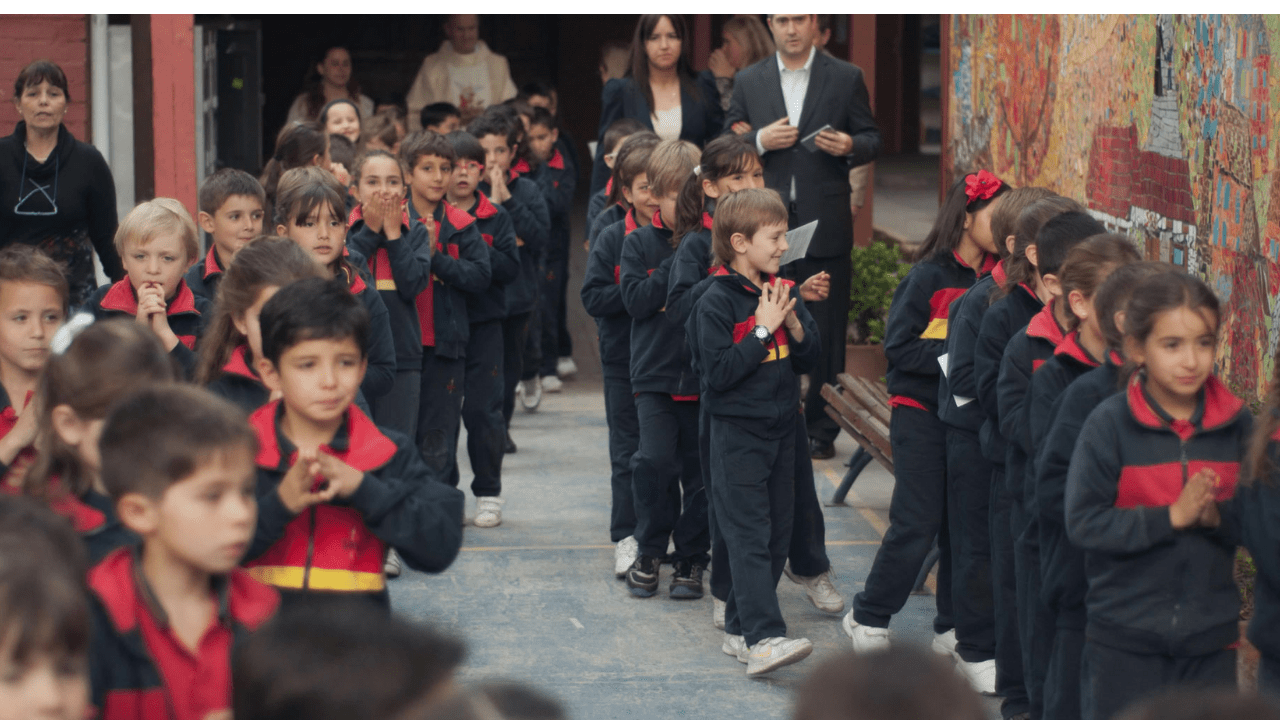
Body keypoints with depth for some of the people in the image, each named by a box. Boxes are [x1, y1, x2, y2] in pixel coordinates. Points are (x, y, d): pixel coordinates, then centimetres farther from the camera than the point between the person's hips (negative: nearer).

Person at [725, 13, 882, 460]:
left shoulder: (846, 79, 5)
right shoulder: (748, 82, 9)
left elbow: (871, 139, 7)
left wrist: (850, 147, -15)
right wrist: (759, 141, -10)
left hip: (825, 226, -1)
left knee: (826, 334, 1)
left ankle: (821, 430, 8)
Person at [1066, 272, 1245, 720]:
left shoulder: (1237, 425, -1)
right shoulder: (1109, 424, -11)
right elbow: (1083, 523, -15)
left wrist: (1217, 515, -17)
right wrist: (1172, 516, -22)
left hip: (1210, 638, 3)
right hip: (1124, 637, -3)